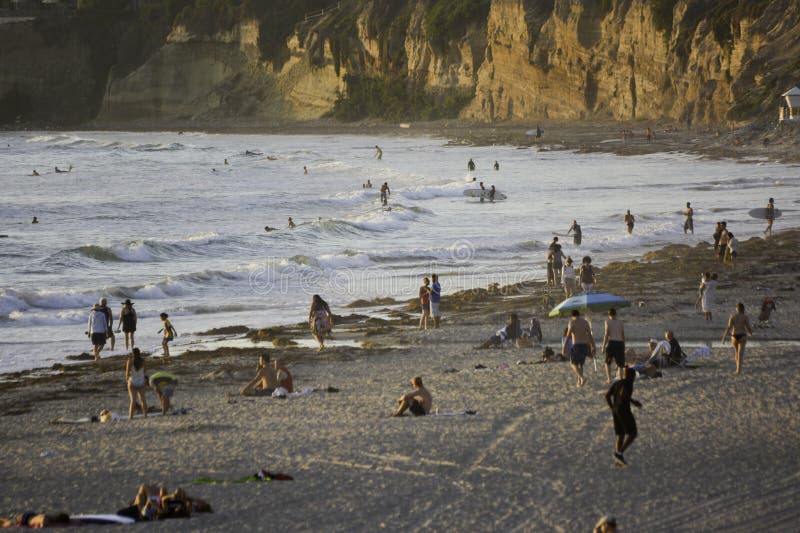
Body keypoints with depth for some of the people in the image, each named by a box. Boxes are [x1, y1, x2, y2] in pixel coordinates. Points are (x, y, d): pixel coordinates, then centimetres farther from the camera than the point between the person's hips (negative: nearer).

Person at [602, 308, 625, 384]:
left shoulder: (608, 321, 0)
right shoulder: (620, 322, 9)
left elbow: (606, 334, -7)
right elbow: (623, 335, 9)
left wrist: (603, 346, -5)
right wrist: (624, 347, 17)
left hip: (611, 343, -3)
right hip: (620, 343, 3)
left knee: (608, 362, 16)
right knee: (620, 364, 7)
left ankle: (609, 379, 7)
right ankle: (621, 380, -6)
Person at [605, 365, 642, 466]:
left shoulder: (616, 383, 13)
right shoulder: (628, 382, -8)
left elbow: (607, 395, 7)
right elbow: (623, 393, -24)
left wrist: (613, 408, 13)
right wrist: (633, 401, -12)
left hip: (615, 411, 8)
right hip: (624, 411, -8)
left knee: (620, 435, 13)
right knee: (632, 434, 0)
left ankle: (619, 460, 6)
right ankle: (619, 453, -11)